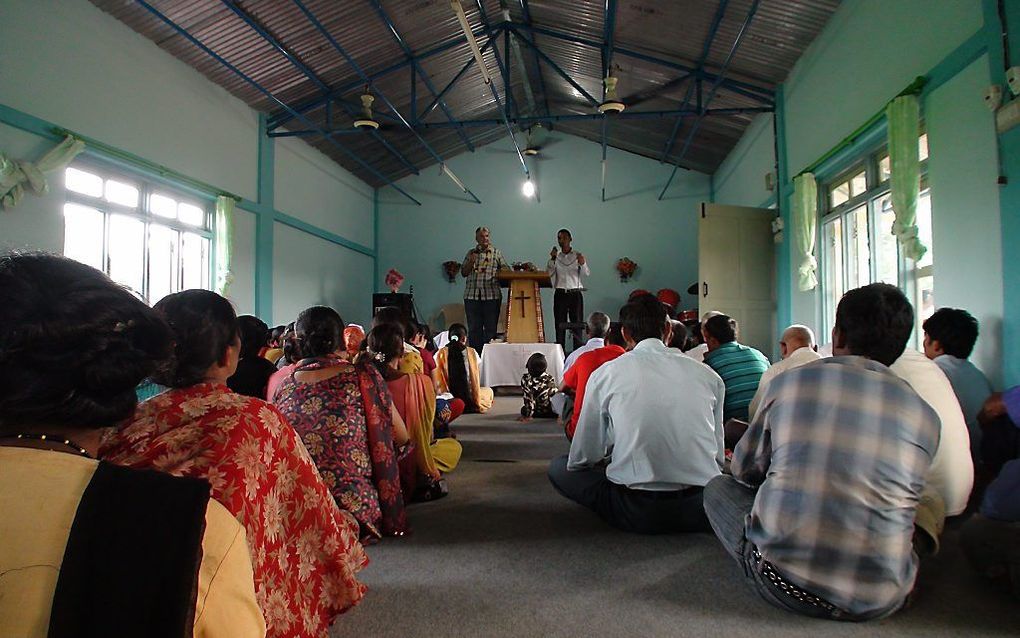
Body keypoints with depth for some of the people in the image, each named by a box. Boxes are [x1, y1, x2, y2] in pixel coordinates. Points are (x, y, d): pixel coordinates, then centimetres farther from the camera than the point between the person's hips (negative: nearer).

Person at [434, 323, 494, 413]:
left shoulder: (442, 353, -6)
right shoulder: (471, 352, -9)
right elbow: (474, 381, -5)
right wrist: (477, 402, 6)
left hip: (449, 396, 3)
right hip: (469, 398, -3)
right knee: (489, 391, 28)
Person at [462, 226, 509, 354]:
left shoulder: (496, 252, 11)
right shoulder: (471, 253, 15)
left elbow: (506, 269, 7)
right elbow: (464, 272, 12)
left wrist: (501, 272, -15)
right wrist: (471, 262, -4)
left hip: (492, 295, -1)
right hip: (472, 295, 1)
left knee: (491, 328, 0)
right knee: (474, 329, 2)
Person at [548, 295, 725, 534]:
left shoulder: (606, 374, -1)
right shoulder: (709, 375, 5)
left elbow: (582, 459, 4)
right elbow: (717, 457, 12)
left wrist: (610, 461, 26)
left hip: (638, 513, -2)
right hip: (700, 509, 3)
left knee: (558, 468, 14)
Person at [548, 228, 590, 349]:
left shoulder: (578, 255, 7)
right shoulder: (556, 256, 10)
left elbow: (587, 274, -4)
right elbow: (549, 273, -1)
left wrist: (583, 263, -23)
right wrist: (552, 259, -13)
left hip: (575, 294, -1)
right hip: (560, 294, 1)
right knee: (560, 325, -1)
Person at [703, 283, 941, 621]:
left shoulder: (788, 381, -3)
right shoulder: (925, 415, 1)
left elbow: (744, 469, 8)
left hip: (784, 585, -2)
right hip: (879, 600, 2)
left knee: (718, 487, 20)